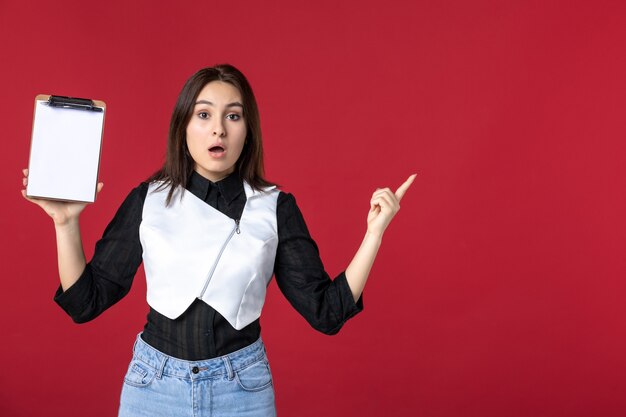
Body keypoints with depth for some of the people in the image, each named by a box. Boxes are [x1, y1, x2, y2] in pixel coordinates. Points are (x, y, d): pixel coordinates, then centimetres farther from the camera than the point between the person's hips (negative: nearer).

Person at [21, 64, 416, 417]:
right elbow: (86, 301, -1)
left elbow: (326, 311, -6)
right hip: (155, 384, 1)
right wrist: (66, 221, -13)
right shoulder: (146, 200, -4)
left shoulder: (276, 208, -5)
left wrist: (375, 231, -13)